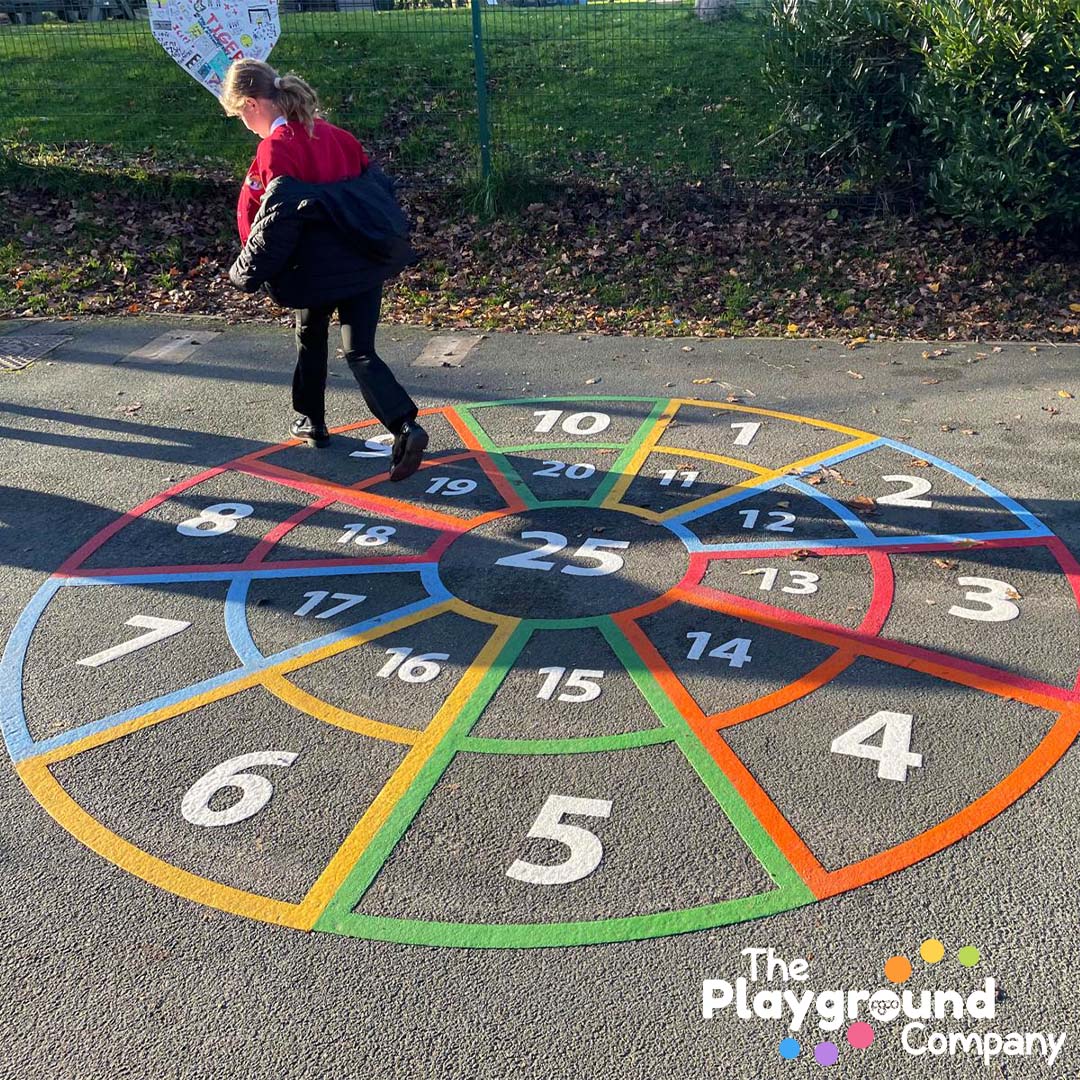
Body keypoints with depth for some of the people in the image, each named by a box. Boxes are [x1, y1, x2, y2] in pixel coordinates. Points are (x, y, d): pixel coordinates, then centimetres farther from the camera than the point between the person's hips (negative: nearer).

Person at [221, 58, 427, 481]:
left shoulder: (275, 149, -12)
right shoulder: (332, 134, 9)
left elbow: (276, 220, -16)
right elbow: (373, 182, 14)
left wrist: (247, 271, -5)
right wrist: (383, 237, 25)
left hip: (319, 267, -5)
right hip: (367, 259, 5)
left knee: (310, 341, 21)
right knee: (360, 352, 3)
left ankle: (311, 419, 36)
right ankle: (405, 425, -17)